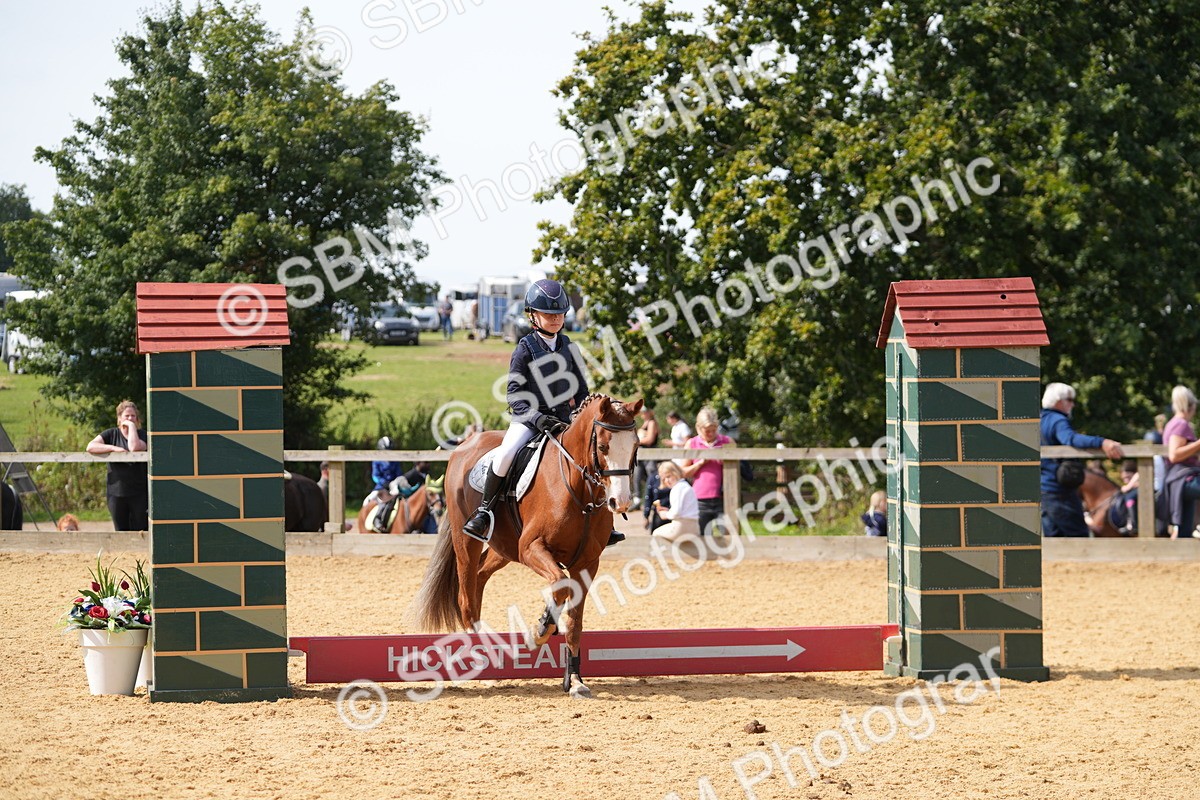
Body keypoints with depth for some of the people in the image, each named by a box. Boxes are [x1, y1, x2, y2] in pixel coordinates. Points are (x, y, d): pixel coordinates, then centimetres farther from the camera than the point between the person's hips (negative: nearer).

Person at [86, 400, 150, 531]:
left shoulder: (142, 435, 3)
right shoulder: (111, 434, 8)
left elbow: (135, 448, -19)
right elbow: (90, 447, -5)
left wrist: (132, 426, -9)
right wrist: (114, 448, -15)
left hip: (139, 494, -2)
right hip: (117, 494, 2)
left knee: (140, 532, -3)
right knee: (121, 532, 6)